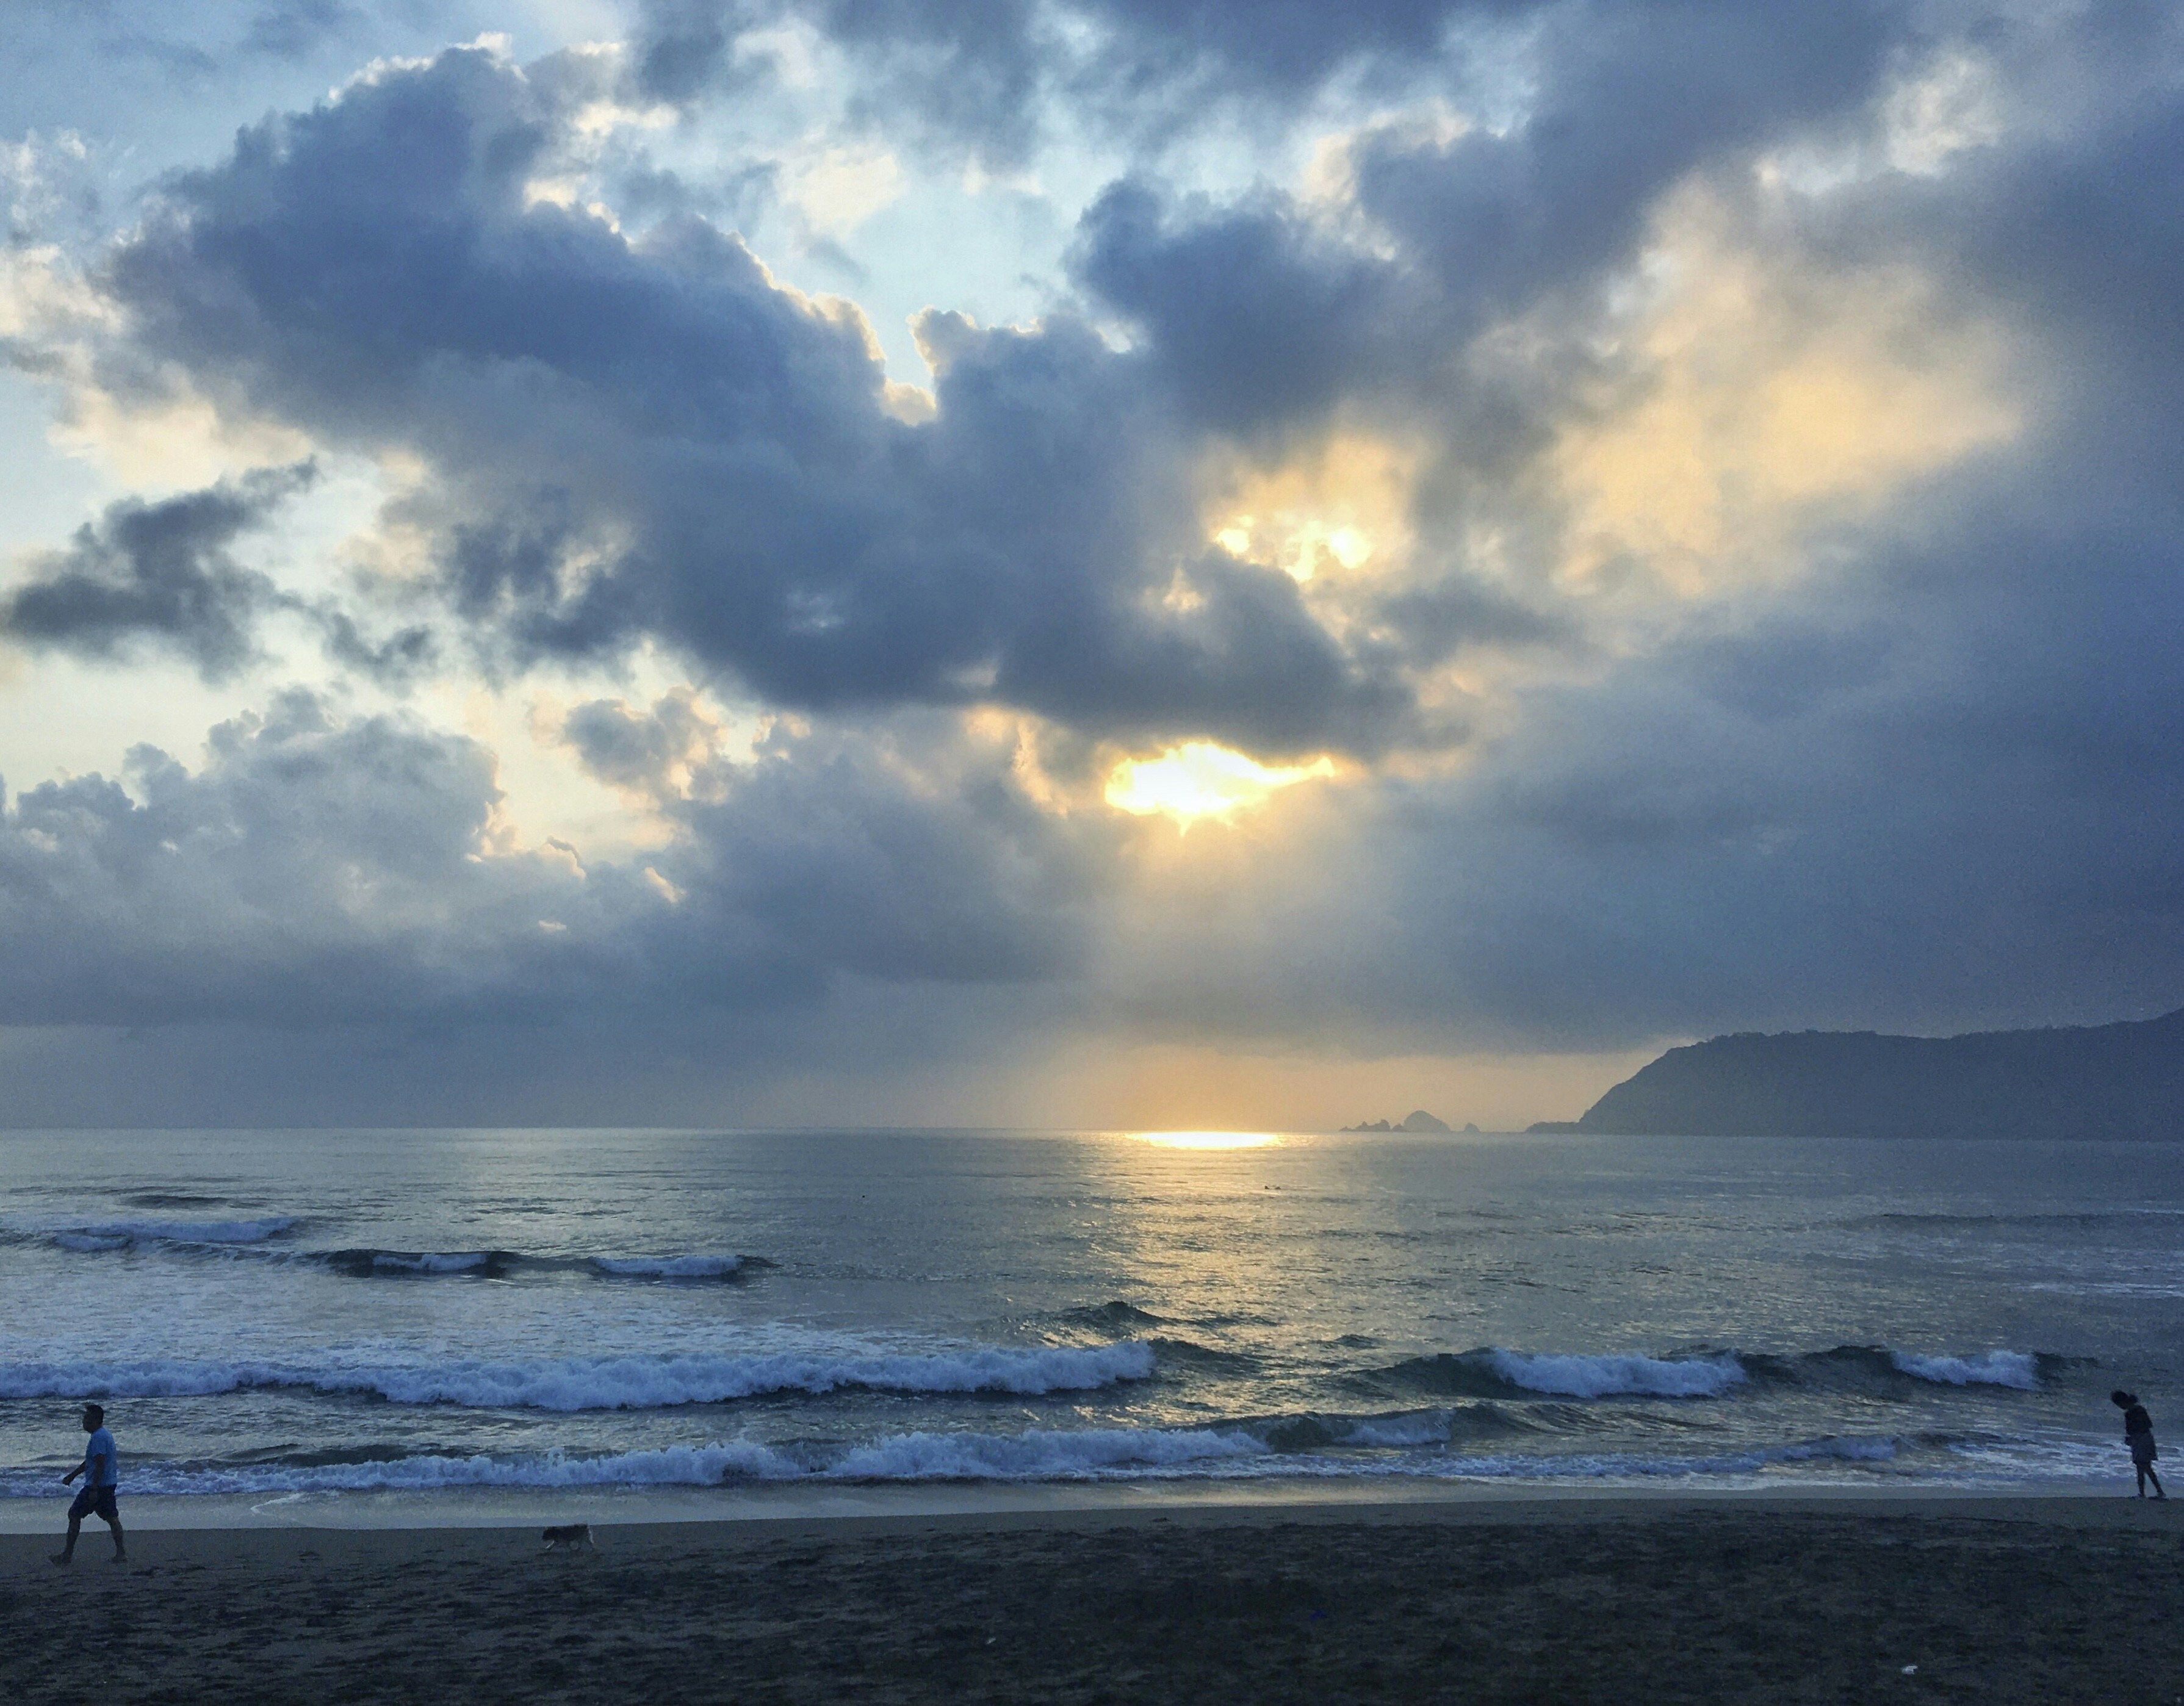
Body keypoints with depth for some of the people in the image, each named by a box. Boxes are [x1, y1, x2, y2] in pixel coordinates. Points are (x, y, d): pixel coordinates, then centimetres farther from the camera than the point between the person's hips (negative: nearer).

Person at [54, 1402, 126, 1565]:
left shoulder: (98, 1437, -17)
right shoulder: (104, 1435, 16)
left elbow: (100, 1464, -24)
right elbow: (89, 1462, 27)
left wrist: (94, 1489, -25)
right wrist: (72, 1475, 32)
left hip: (97, 1485, -10)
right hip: (110, 1484, 10)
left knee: (74, 1515, 1)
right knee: (111, 1518, 9)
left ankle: (67, 1555, 6)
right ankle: (121, 1553, 7)